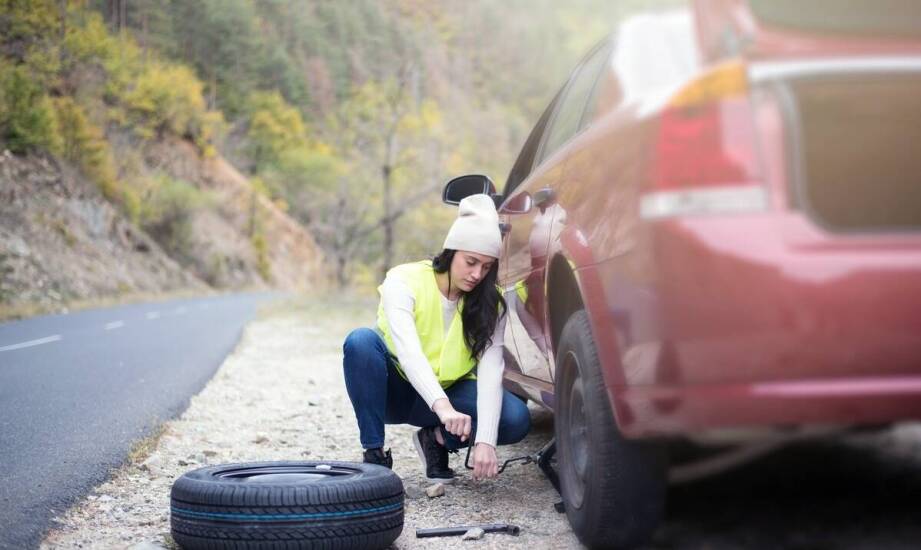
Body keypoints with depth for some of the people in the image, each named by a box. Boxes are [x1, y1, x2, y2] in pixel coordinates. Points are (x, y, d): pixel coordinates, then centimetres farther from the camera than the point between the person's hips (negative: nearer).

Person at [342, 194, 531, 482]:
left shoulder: (489, 303, -11)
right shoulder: (403, 281, -21)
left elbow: (491, 370, -22)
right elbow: (408, 351, -36)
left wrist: (485, 440, -36)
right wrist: (442, 406, -53)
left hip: (450, 394, 2)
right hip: (396, 391, -2)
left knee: (516, 418, -26)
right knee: (360, 340, -34)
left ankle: (437, 439, 1)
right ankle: (374, 453, -22)